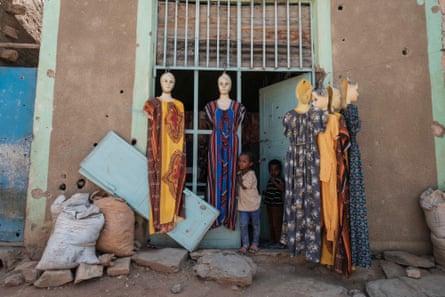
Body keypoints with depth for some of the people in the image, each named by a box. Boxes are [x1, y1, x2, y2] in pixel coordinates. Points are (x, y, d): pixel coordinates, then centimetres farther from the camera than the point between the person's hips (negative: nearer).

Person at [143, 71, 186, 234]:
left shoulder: (179, 105, 14)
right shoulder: (153, 103, 4)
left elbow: (181, 130, 12)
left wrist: (181, 151, 4)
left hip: (175, 148, 3)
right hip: (161, 147, -3)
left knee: (175, 178, 4)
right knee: (160, 179, -5)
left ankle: (173, 214, 14)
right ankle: (161, 220, 2)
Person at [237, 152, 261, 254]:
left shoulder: (251, 174, -21)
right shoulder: (240, 173, 0)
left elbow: (244, 186, -24)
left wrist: (239, 176, -14)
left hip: (253, 204, -5)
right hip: (243, 204, 5)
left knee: (255, 225, 12)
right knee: (243, 225, 1)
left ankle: (254, 244, 27)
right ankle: (245, 244, 12)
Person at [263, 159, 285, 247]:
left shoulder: (280, 179, -9)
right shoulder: (270, 179, 13)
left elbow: (282, 189, -24)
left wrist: (275, 183, -26)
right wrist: (265, 192, 4)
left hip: (277, 204, -8)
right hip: (269, 203, 8)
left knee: (277, 223, -4)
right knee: (271, 223, 14)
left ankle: (278, 242, 5)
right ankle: (272, 240, 25)